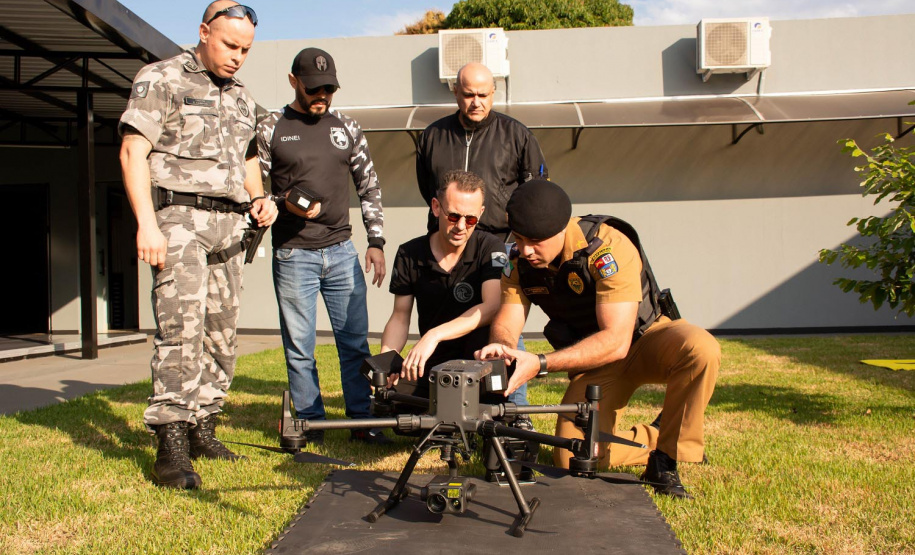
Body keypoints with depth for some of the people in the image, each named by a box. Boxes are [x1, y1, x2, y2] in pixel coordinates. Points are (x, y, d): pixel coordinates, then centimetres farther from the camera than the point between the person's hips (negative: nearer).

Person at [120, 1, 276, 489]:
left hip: (228, 224, 7)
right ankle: (171, 447, -12)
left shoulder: (241, 97, 21)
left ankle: (203, 430, 17)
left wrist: (258, 198, 9)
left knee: (221, 332, 7)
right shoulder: (161, 79, 0)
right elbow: (133, 151, -8)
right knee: (182, 328, -15)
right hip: (178, 216, -7)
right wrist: (146, 224, -18)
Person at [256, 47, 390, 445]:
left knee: (355, 340, 2)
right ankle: (310, 424, 14)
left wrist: (376, 241, 8)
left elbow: (369, 186, 14)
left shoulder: (347, 128, 12)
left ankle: (362, 421, 11)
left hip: (341, 250, 2)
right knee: (299, 346, 2)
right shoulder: (270, 130, 5)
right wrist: (286, 203, -14)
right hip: (293, 253, -2)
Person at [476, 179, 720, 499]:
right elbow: (507, 322, -13)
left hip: (645, 336, -3)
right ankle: (653, 441, 12)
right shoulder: (520, 259, -13)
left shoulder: (608, 248, -31)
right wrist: (502, 347, -38)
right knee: (572, 459, -14)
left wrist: (540, 364, -43)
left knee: (700, 349, -37)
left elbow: (617, 342, -36)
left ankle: (667, 458, -17)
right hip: (593, 358, 4)